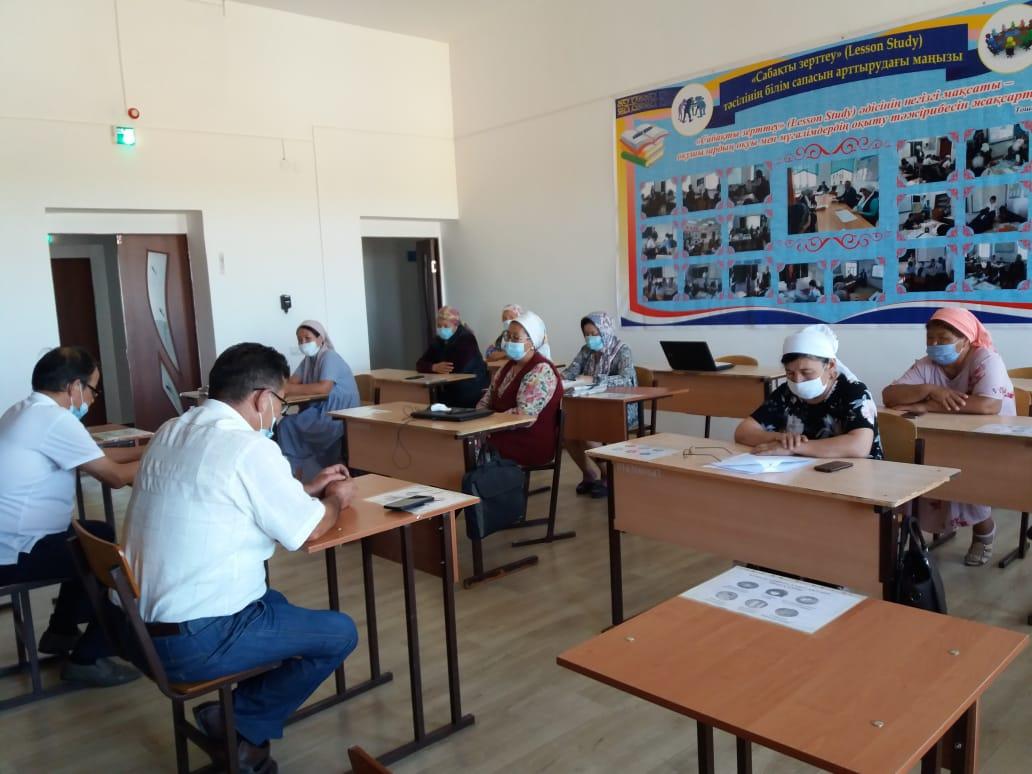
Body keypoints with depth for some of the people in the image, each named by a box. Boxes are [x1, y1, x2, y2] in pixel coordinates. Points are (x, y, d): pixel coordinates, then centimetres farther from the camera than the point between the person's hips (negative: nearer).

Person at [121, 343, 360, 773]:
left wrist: (308, 488, 18)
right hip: (194, 641, -9)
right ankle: (240, 731, 11)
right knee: (339, 633, 5)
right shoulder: (250, 449, -20)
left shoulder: (171, 433, 6)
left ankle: (231, 708, 17)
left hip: (140, 627, 9)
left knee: (274, 602, 29)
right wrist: (335, 499, 10)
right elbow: (309, 529, -11)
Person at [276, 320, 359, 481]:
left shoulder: (329, 357, -13)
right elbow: (291, 382, 2)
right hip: (321, 410, 8)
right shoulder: (309, 359, 13)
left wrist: (289, 390, -29)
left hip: (339, 416, -8)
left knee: (287, 425, -18)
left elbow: (324, 388, -29)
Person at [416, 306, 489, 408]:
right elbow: (420, 364, 0)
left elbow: (459, 368, -24)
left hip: (472, 391, -6)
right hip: (449, 392, 6)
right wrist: (434, 367, -20)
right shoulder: (437, 341, 7)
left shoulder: (466, 338, -13)